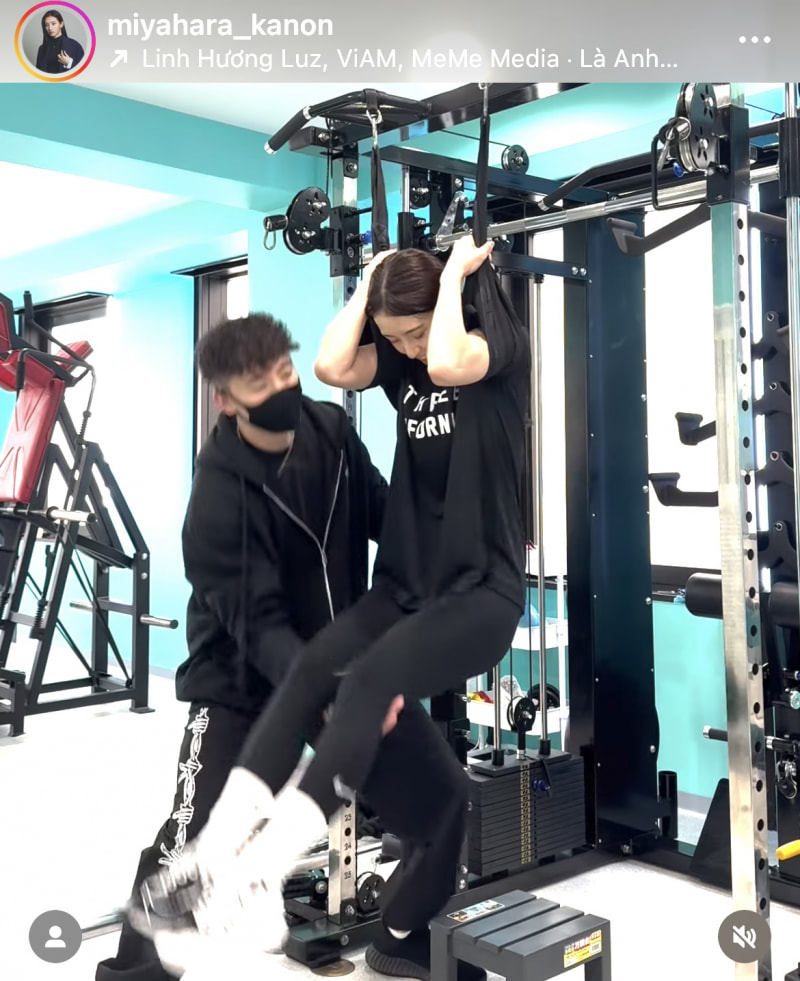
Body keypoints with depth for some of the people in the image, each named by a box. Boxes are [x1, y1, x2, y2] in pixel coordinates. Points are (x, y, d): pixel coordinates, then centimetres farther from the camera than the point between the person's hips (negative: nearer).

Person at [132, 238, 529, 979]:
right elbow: (331, 367, -6)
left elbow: (448, 363, -27)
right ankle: (214, 854, -27)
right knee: (309, 671, -21)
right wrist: (369, 280, 1)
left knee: (370, 681, -31)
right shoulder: (399, 362, 13)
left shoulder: (501, 343, -3)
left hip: (484, 587, -6)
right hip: (405, 583, 6)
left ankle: (257, 875, -36)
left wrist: (454, 270, -12)